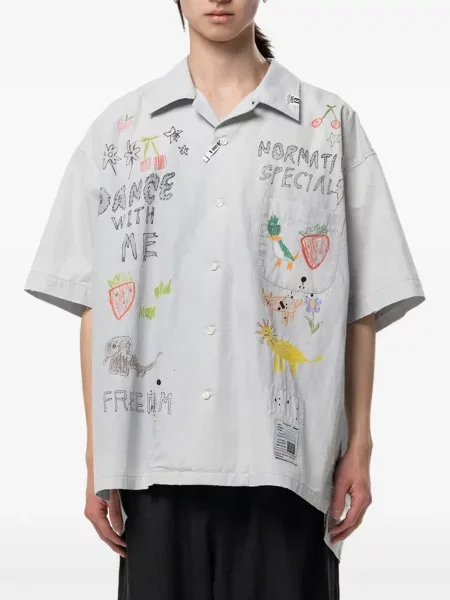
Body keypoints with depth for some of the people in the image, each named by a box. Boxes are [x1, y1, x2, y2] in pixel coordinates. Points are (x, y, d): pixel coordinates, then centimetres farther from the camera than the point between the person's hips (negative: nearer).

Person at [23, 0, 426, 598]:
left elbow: (362, 305, 4)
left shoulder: (331, 123, 6)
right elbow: (98, 304, 7)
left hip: (285, 456, -1)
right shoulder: (120, 127, 9)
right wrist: (97, 458, 3)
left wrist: (359, 447, 0)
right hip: (157, 457, 1)